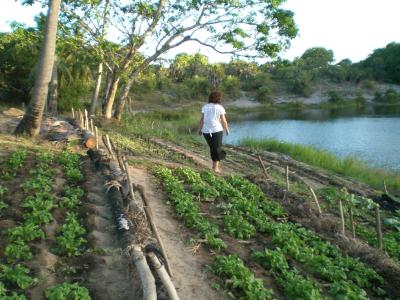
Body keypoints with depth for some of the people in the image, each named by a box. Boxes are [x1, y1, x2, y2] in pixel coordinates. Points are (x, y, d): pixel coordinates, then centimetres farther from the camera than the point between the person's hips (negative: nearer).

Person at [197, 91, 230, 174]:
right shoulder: (220, 108, -7)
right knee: (217, 148, 7)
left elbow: (202, 119, -3)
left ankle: (215, 164, 27)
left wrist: (199, 129, 6)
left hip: (206, 131, 4)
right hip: (217, 130, -4)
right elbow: (224, 121, -6)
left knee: (212, 147, 20)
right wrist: (227, 130, 7)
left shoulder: (205, 107, 1)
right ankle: (216, 167, 1)